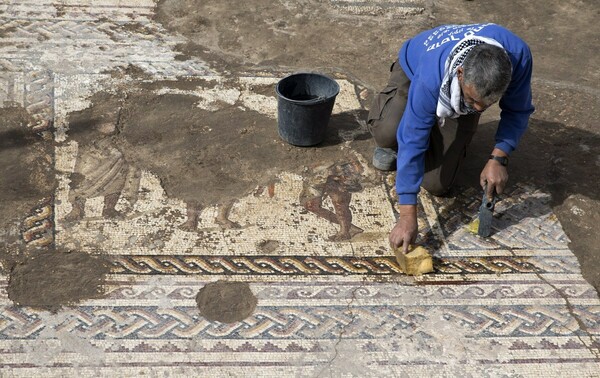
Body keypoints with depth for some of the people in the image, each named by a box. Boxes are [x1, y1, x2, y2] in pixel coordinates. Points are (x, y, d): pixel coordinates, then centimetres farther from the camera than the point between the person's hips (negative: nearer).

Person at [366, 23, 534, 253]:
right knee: (388, 133, -37)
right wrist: (408, 217, -43)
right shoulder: (430, 77, -46)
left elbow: (517, 111, -19)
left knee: (436, 184, -11)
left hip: (460, 108, 3)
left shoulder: (518, 56, -39)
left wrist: (498, 158, -33)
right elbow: (412, 141, -42)